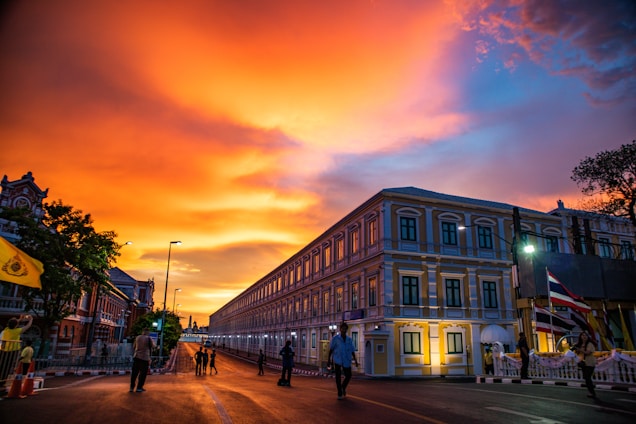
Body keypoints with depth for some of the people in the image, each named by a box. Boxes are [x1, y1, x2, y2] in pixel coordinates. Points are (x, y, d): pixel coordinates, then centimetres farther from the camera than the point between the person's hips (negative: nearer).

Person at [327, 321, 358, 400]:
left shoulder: (349, 339, 6)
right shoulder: (335, 338, -2)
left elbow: (352, 351, 6)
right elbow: (331, 349, 1)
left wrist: (355, 360, -3)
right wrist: (329, 359, -1)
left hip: (347, 361, 3)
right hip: (338, 360, -3)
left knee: (348, 376, 4)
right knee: (338, 377, -1)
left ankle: (343, 387, 35)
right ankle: (339, 394, 12)